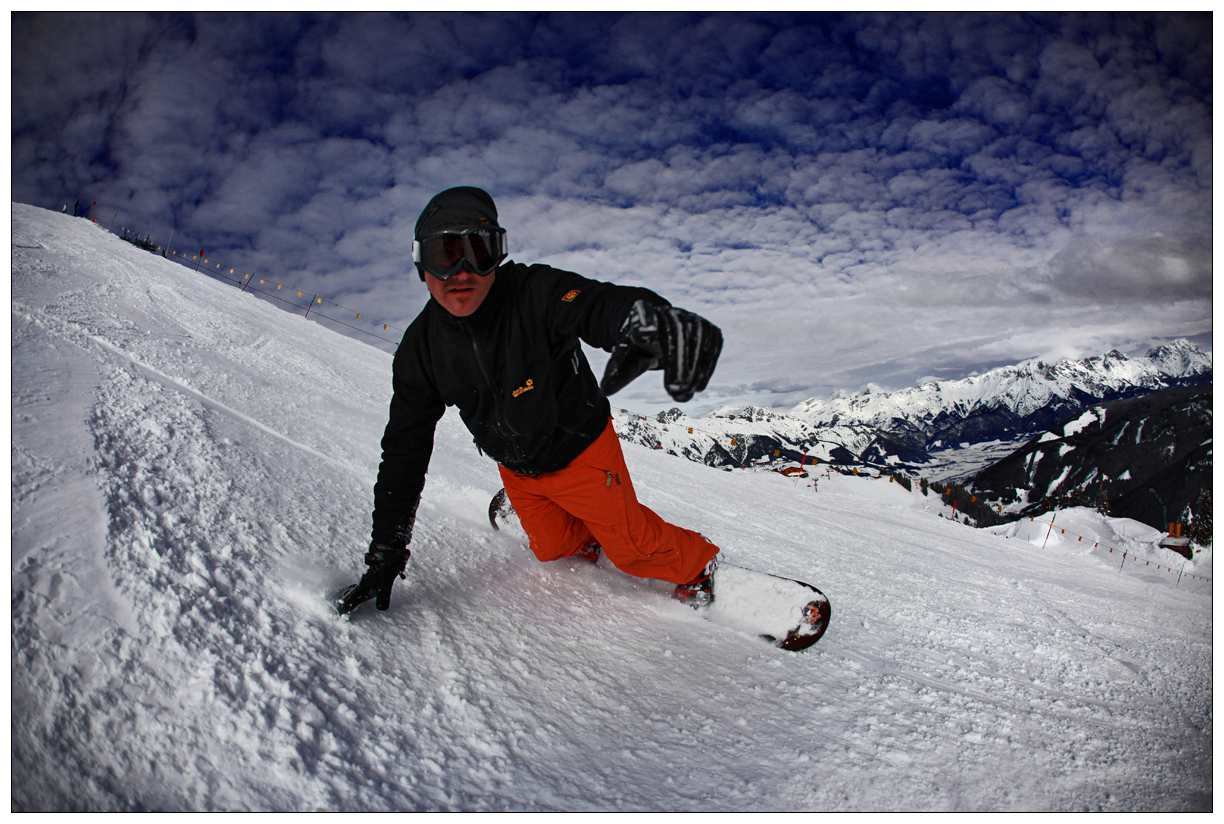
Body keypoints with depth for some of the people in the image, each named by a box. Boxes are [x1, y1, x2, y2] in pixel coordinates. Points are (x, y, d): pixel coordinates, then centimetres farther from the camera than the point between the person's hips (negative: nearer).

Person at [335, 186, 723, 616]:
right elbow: (404, 451, -8)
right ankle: (587, 541, 55)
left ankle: (697, 563, 37)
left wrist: (652, 321, -80)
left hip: (581, 450, -5)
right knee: (553, 548, 20)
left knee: (629, 541, 7)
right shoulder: (420, 348, -15)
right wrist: (386, 552, -9)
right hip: (518, 472, 5)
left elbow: (600, 305, -53)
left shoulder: (536, 292, -30)